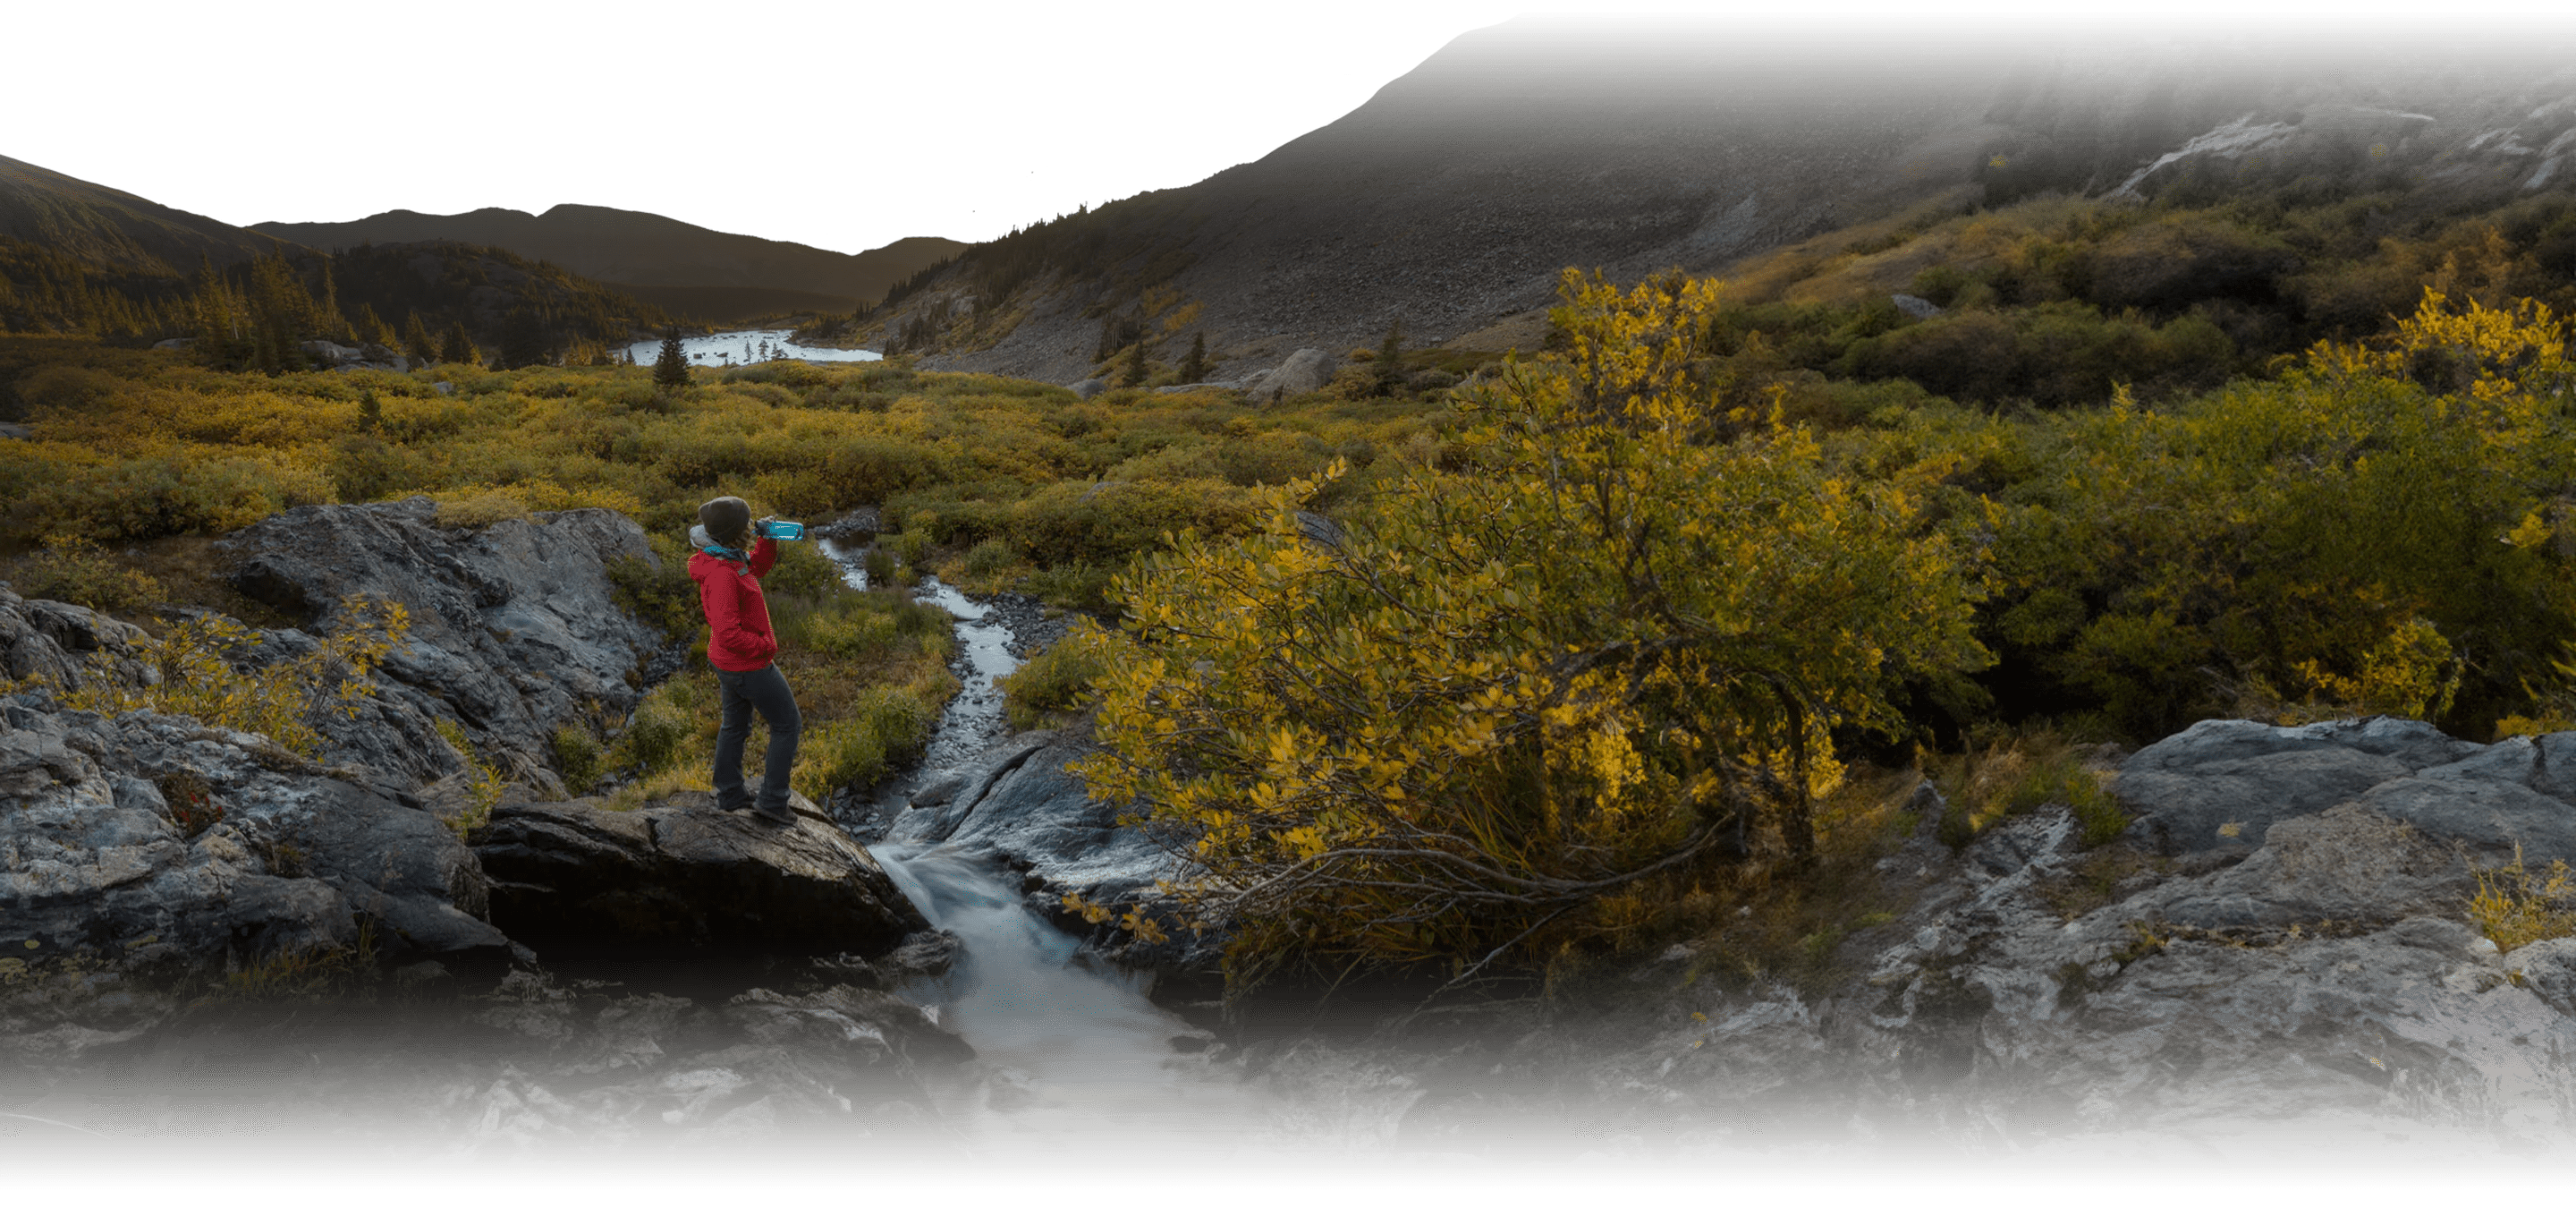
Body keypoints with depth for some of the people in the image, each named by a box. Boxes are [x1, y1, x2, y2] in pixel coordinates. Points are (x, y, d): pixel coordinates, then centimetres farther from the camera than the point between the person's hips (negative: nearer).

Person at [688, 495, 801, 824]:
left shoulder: (720, 557, -3)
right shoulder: (721, 575, -32)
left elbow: (756, 567, 16)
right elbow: (728, 632, -36)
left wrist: (768, 540, -2)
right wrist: (764, 646, -21)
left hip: (727, 661, 9)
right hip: (749, 666, -9)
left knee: (735, 725, 24)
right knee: (787, 724, 7)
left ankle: (730, 794, 37)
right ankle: (772, 800, 11)